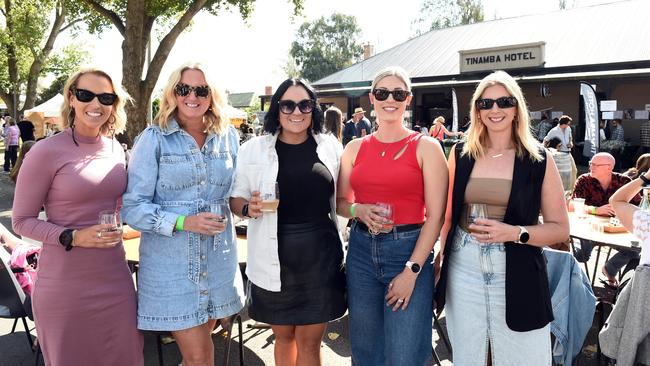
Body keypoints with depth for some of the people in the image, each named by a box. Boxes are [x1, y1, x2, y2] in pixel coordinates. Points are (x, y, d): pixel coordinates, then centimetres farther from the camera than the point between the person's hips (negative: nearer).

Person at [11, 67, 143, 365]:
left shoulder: (115, 148, 5)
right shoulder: (47, 151, -11)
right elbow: (22, 221, -7)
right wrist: (73, 238, -19)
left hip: (115, 279, 5)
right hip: (65, 287, -5)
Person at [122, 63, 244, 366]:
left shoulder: (228, 137, 6)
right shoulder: (154, 139, -6)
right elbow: (132, 207, -9)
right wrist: (184, 222, -21)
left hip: (218, 260, 4)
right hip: (171, 264, -3)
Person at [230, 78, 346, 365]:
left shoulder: (331, 147, 3)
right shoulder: (254, 149, 0)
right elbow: (235, 197, 5)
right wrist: (249, 208, -15)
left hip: (320, 256, 0)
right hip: (274, 258, 0)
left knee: (309, 342, 10)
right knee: (283, 336, 17)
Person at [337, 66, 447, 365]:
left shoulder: (426, 147, -3)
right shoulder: (355, 149, 7)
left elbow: (435, 216, -6)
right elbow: (340, 202, 15)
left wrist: (411, 271, -12)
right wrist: (359, 211, -8)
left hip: (409, 251, -3)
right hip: (361, 251, 3)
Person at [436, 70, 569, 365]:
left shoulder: (539, 159, -2)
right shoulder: (461, 154, 3)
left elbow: (560, 228, -1)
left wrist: (515, 233, -17)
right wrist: (442, 258, 9)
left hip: (517, 274, -1)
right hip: (463, 268, 2)